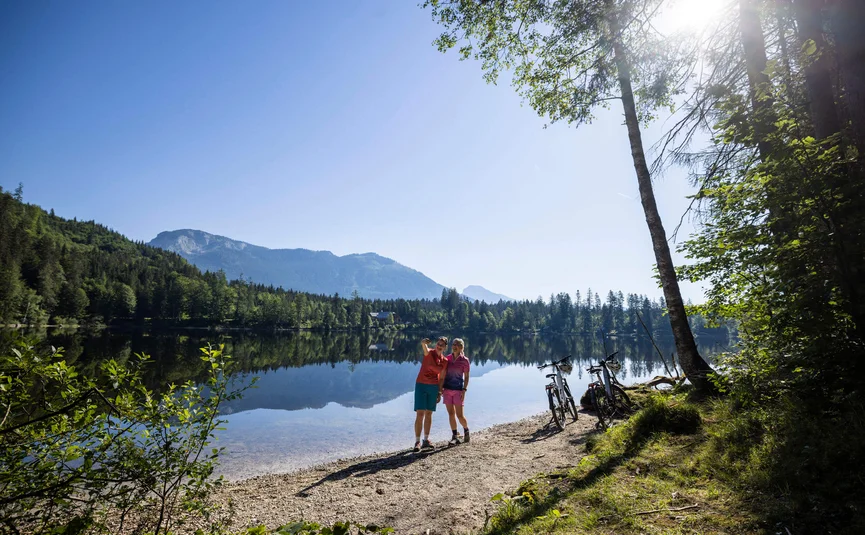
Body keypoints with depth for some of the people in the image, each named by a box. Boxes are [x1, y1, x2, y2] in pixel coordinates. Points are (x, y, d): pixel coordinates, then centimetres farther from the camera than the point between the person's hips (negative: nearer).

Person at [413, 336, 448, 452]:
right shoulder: (429, 353, -7)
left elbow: (441, 378, 13)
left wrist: (440, 393, 9)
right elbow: (424, 347, -32)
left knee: (429, 414, 9)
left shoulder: (444, 361, 6)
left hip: (434, 387, 4)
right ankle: (417, 442, -3)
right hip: (421, 385, -4)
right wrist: (424, 342, -55)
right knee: (420, 413, -8)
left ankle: (426, 440, 18)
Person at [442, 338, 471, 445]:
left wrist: (464, 390, -9)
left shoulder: (464, 360, -3)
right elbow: (444, 374, 10)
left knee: (459, 415, -2)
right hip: (447, 389, 4)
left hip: (458, 390, -3)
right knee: (451, 414, 5)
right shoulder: (448, 358, 6)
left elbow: (466, 377, 0)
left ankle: (466, 431, 25)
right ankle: (455, 436, 14)